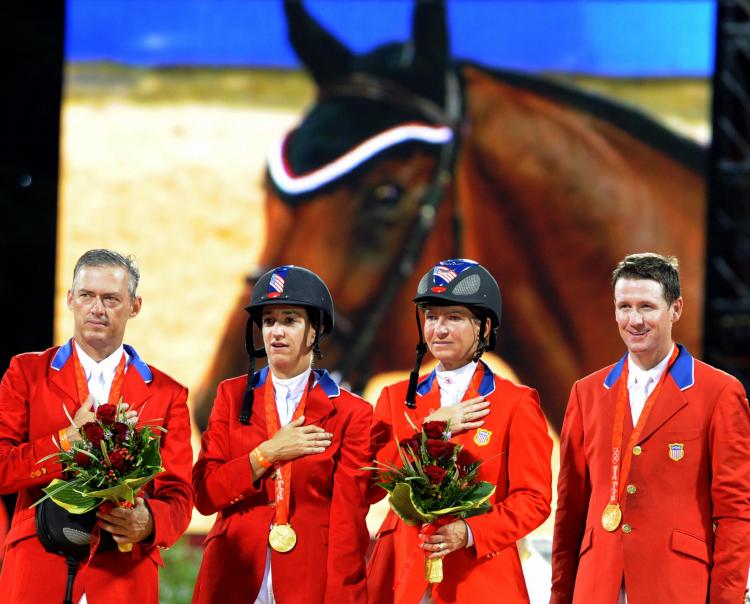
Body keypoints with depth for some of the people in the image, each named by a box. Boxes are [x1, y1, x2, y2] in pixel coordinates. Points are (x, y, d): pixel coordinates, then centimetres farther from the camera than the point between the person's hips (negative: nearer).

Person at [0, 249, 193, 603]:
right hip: (38, 571, -1)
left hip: (125, 575, 1)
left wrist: (148, 523, -18)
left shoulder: (167, 394, 8)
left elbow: (178, 496, 4)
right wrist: (69, 440, -14)